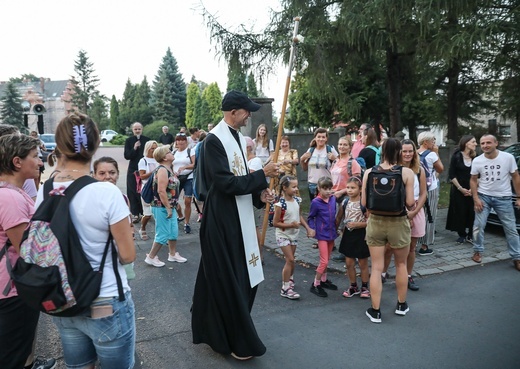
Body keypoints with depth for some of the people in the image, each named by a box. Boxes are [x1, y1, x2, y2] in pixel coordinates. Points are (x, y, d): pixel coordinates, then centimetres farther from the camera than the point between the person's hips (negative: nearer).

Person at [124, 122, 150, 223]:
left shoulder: (147, 140, 1)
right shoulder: (129, 141, 2)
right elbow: (126, 156, -4)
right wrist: (134, 148, -18)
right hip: (133, 169, 1)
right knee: (133, 192, -1)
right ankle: (135, 214, 4)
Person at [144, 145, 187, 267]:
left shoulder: (168, 169, 12)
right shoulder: (162, 170, -18)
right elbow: (161, 191, -25)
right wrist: (168, 208, -23)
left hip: (169, 207, 10)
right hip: (161, 208, -10)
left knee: (174, 231, 16)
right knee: (163, 234, -3)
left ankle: (173, 255, 30)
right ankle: (151, 257, 11)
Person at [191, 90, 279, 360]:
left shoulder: (238, 137, 11)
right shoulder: (214, 140, -17)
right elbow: (226, 183, -23)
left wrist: (259, 194, 0)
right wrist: (262, 175, -17)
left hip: (240, 216, 9)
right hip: (222, 218, -9)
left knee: (244, 275, 16)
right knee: (227, 279, 2)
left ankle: (218, 330, 35)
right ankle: (236, 341, 17)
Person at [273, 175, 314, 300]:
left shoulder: (297, 201, -2)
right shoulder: (280, 204, -22)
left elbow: (300, 216, 11)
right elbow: (275, 223, -17)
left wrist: (308, 228, 0)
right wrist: (290, 225, -24)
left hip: (294, 234, 6)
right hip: (283, 235, -6)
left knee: (290, 259, 16)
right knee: (290, 259, -8)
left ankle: (290, 280, 38)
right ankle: (285, 289, 2)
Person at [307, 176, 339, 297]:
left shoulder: (333, 199, -1)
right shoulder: (316, 202, -15)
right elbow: (310, 218, -5)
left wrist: (336, 227, 9)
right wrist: (312, 229, -17)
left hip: (331, 233, 5)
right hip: (322, 234, -5)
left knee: (327, 260, 17)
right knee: (324, 261, -6)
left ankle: (323, 280, 34)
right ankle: (315, 284, 8)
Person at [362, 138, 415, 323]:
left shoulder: (369, 172, -5)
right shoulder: (407, 172, -10)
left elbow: (364, 203, -4)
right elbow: (410, 203, -12)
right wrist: (413, 205, 12)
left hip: (375, 222, 1)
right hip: (398, 223, -1)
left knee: (376, 268, 9)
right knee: (401, 264, 21)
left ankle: (375, 311, 16)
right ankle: (401, 305, 36)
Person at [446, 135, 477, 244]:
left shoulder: (476, 157, 2)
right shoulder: (456, 156, -4)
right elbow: (452, 175, -4)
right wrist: (460, 188, -9)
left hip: (472, 190, 2)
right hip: (458, 190, -2)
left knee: (472, 212, -1)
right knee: (460, 212, 2)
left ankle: (470, 235, 13)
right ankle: (461, 235, 16)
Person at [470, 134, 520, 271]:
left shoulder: (508, 157, -10)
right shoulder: (477, 161, -5)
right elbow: (473, 180, 4)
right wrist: (476, 198, -6)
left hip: (504, 198, -1)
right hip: (484, 197, 1)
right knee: (478, 226, 1)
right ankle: (478, 251, 19)